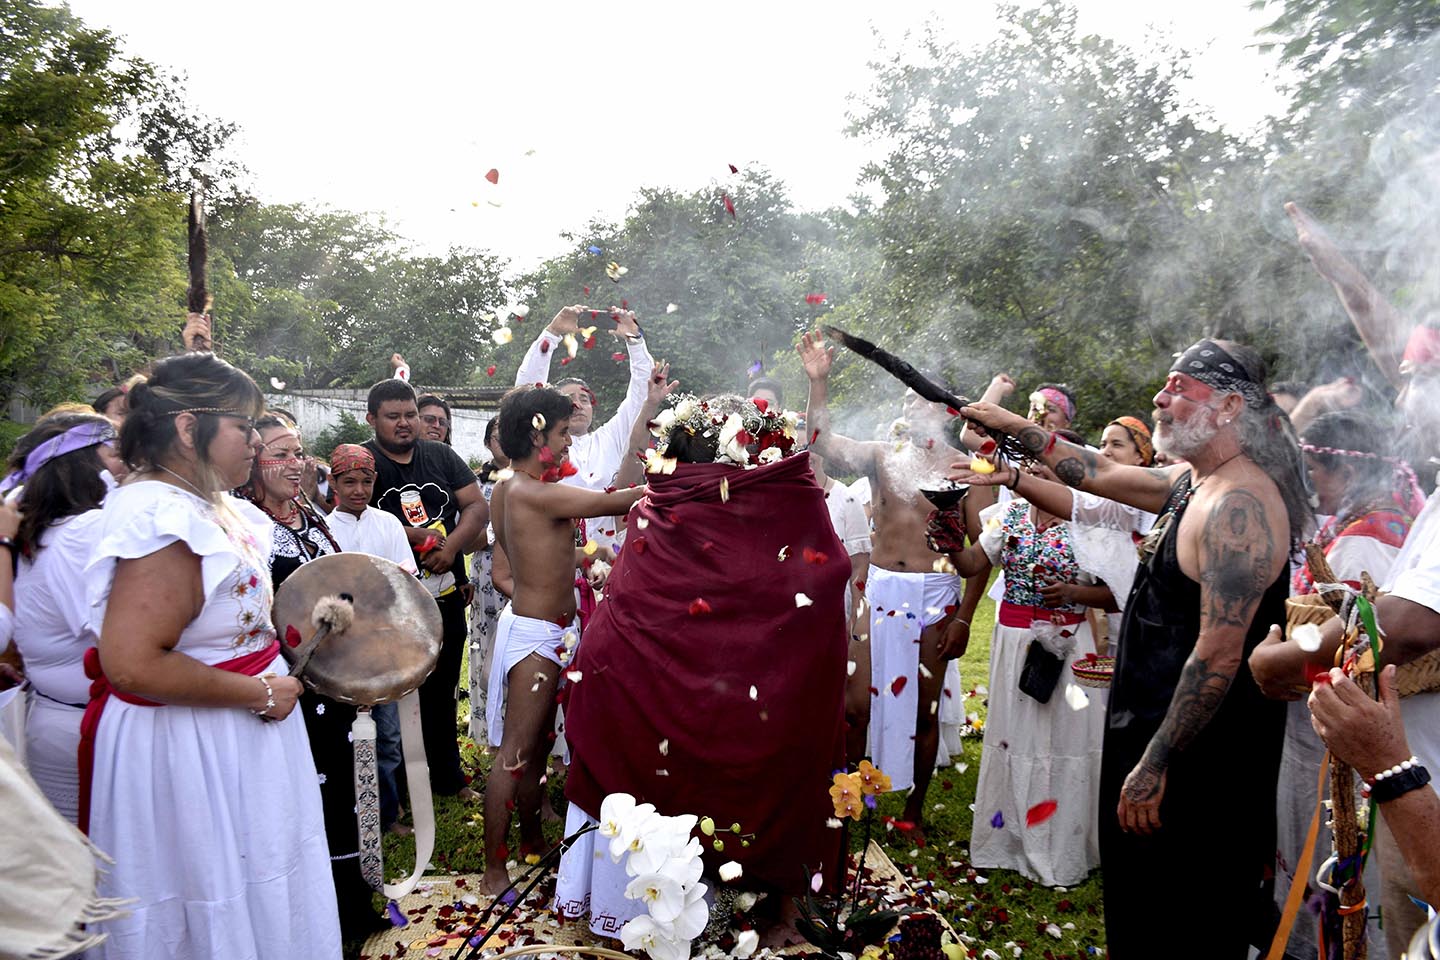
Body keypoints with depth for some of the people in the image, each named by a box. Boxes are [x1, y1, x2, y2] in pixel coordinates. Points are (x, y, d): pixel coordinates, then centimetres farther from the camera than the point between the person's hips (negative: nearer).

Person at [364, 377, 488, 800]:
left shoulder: (441, 456, 8)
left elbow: (478, 506, 3)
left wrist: (451, 545, -15)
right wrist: (421, 536, -14)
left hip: (446, 596, 5)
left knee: (443, 692, 18)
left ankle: (448, 777, 33)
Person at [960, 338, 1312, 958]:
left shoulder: (1238, 505, -22)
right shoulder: (1191, 484, 7)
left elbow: (1219, 655, -25)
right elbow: (1097, 474, 21)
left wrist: (1155, 764, -22)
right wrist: (1013, 425, 21)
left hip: (1197, 759, -10)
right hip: (1156, 728, 10)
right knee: (1136, 904, 22)